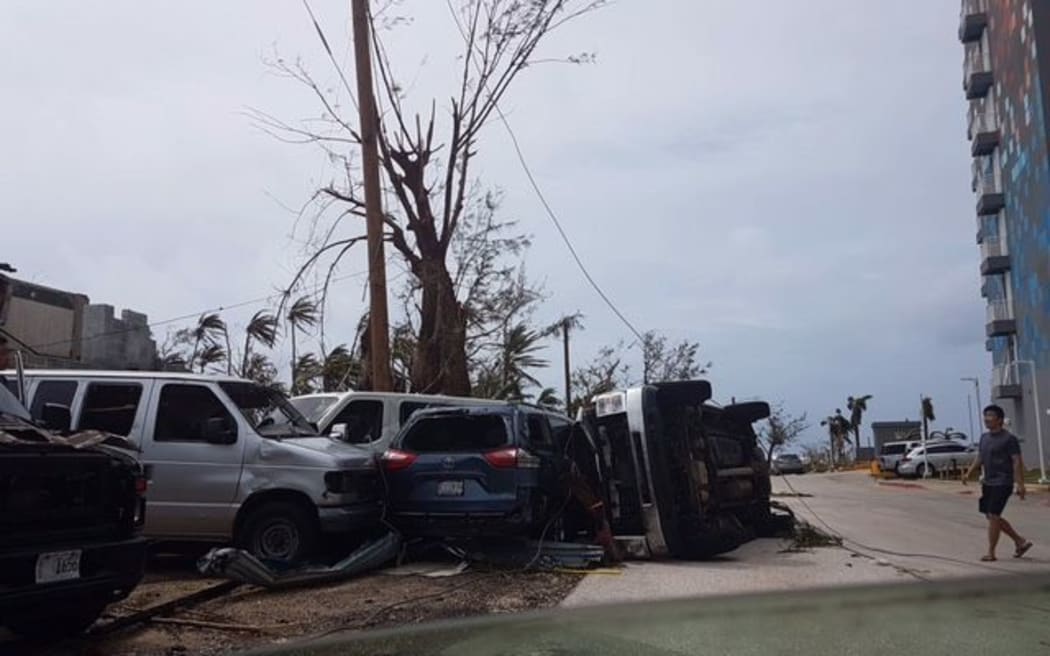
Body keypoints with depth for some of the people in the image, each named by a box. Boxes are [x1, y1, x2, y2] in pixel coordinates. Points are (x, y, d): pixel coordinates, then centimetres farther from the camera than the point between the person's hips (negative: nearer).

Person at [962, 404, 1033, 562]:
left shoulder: (1009, 439, -10)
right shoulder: (984, 437, 13)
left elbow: (1017, 462, -13)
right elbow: (979, 459, 18)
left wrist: (1020, 484, -19)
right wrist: (969, 473, 4)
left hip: (1002, 483, -8)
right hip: (988, 483, 8)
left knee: (993, 516, -9)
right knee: (991, 516, 11)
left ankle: (991, 553, 0)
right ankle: (1020, 542, 25)